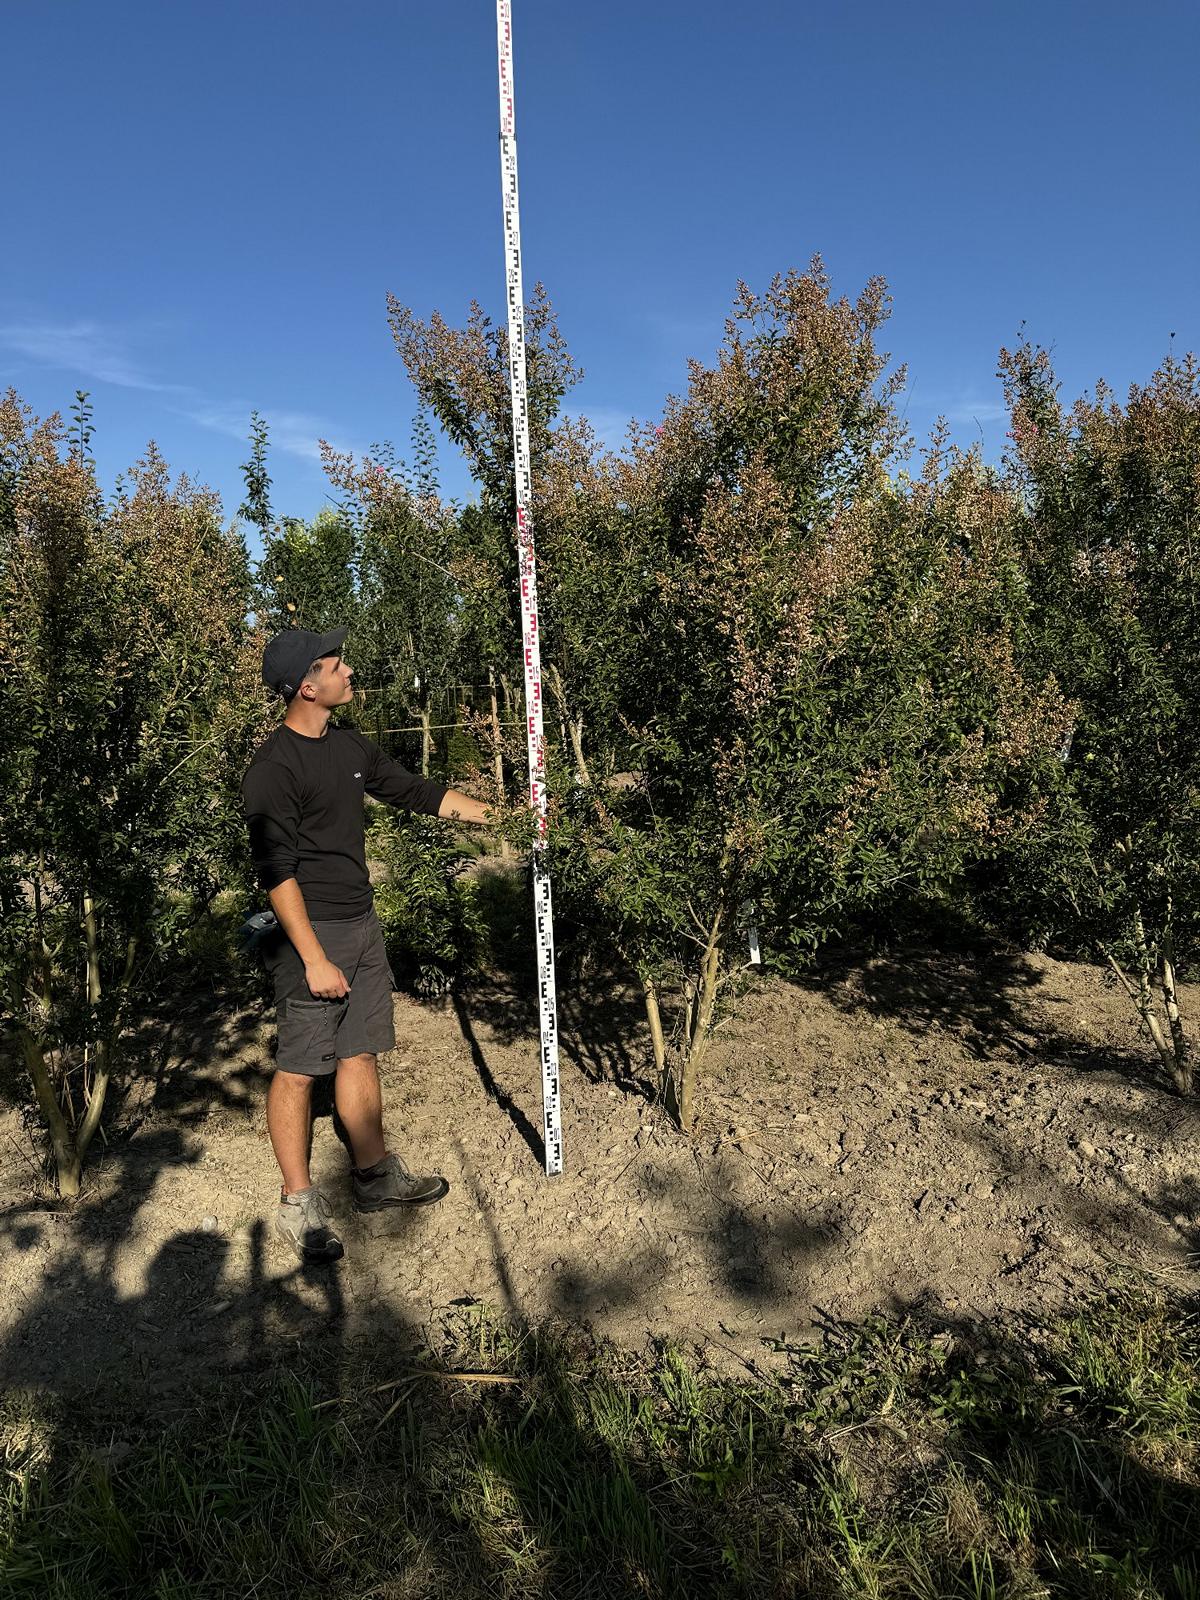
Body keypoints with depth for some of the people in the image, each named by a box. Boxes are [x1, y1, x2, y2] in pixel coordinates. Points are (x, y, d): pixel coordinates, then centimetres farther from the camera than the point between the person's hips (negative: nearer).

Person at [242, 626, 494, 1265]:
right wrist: (314, 960, -19)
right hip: (311, 931, -8)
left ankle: (375, 1175, 28)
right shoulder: (273, 768, -16)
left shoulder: (349, 746, 9)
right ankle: (298, 1201, 16)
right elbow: (276, 873, -18)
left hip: (362, 924, 8)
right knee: (299, 1067, 2)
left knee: (360, 1053, 15)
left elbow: (416, 792, 18)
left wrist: (507, 817, 18)